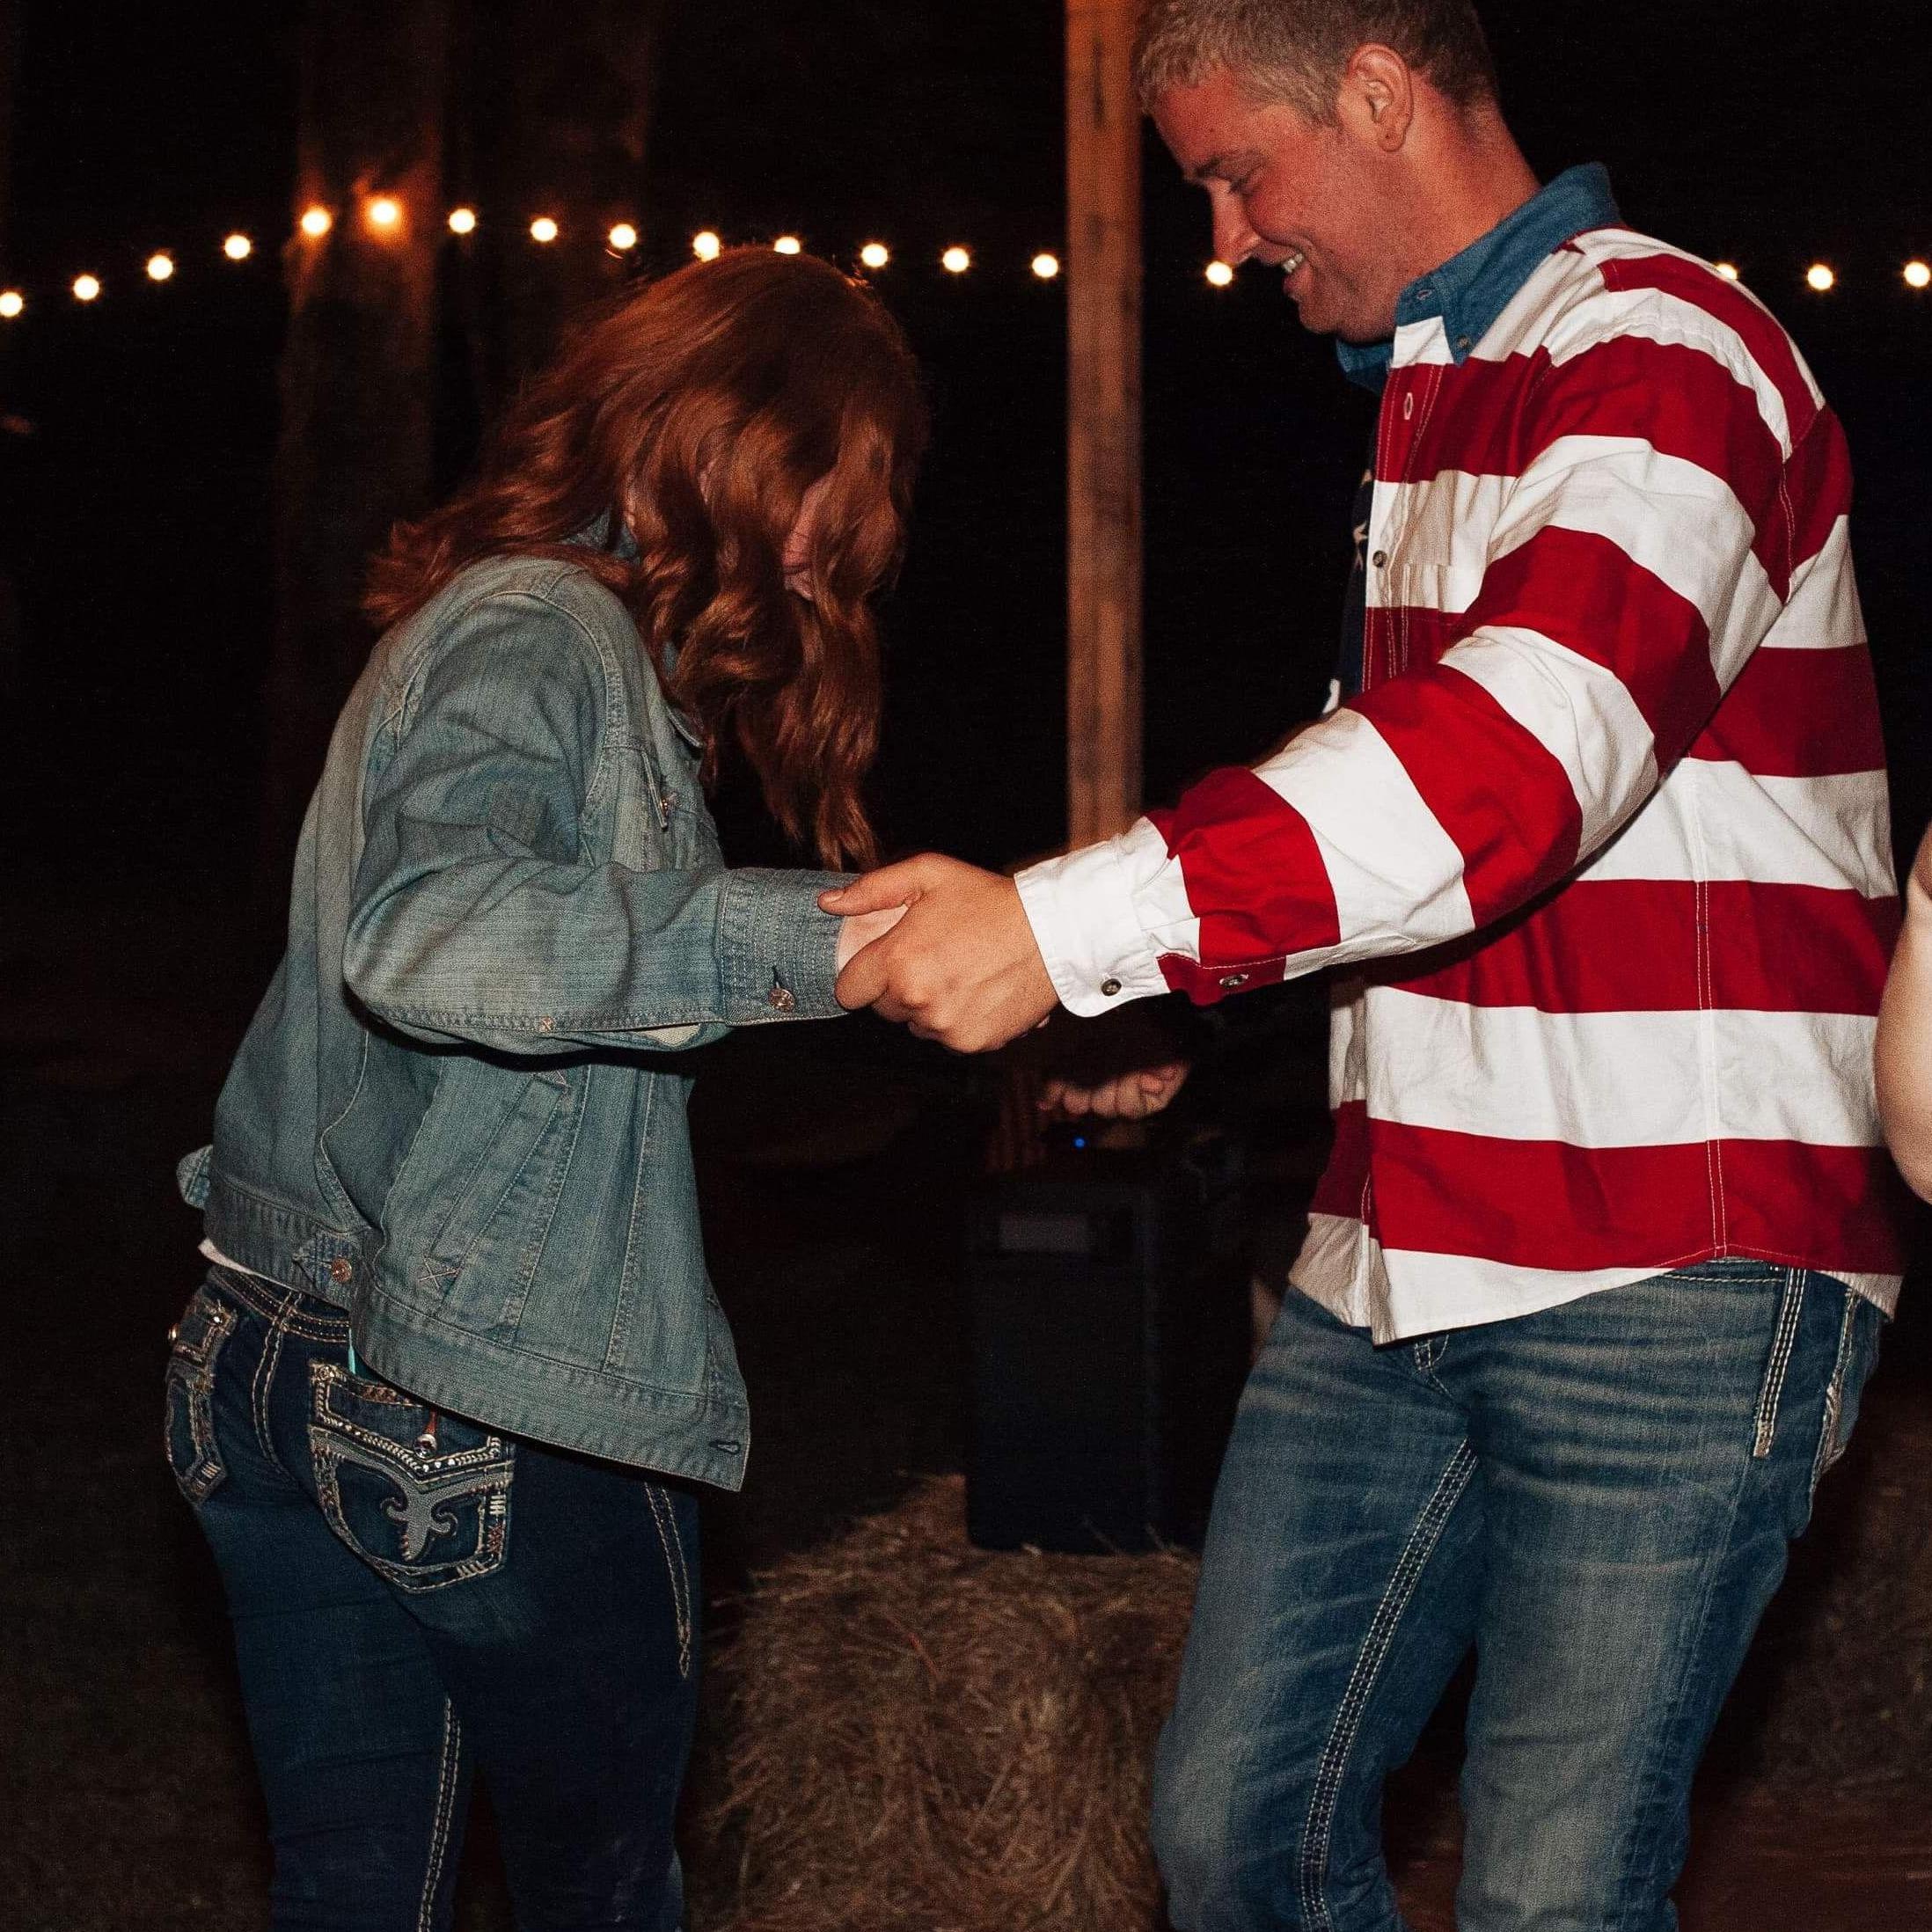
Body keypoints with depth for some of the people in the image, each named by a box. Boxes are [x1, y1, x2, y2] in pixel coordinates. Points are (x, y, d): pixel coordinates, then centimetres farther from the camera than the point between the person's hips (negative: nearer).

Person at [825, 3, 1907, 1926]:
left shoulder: (1660, 351, -13)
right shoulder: (1431, 386, 18)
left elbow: (1529, 746, -29)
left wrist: (1072, 930, -31)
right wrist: (1174, 1009, 14)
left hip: (1668, 1282, -9)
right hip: (1398, 1267, 9)